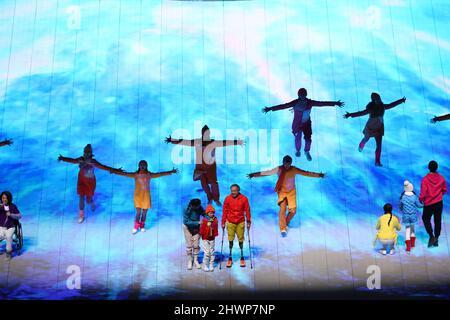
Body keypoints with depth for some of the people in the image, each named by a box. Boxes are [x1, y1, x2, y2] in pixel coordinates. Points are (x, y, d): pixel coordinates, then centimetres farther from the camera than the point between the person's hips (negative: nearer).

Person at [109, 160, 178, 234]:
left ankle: (142, 226, 25)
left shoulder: (149, 175, -1)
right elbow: (125, 174, -12)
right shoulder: (135, 174, -4)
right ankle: (136, 227, 8)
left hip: (146, 196, 2)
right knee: (138, 212, -4)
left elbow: (160, 174, 0)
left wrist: (171, 172, -1)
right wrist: (115, 172, -22)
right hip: (138, 196, -2)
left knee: (144, 212, 8)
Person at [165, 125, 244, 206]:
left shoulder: (214, 142, -6)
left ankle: (216, 199, 17)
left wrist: (238, 142, -20)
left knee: (213, 182, -5)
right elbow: (183, 141, -4)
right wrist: (171, 140, -8)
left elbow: (225, 142, -13)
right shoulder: (196, 142, -5)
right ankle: (210, 198, 31)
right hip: (200, 166, 1)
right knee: (204, 183, 8)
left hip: (211, 166, -1)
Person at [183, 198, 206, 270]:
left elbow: (204, 214, -9)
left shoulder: (199, 208, -19)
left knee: (196, 245, 4)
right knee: (189, 245, 1)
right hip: (188, 228, -3)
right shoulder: (187, 210, -28)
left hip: (196, 228, 3)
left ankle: (196, 260, 20)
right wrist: (197, 222, -33)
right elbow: (186, 222, -27)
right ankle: (189, 261, 18)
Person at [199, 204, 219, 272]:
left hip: (212, 238, 4)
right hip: (205, 238, -4)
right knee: (207, 252, -4)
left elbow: (216, 228, 8)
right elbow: (202, 228, -6)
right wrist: (201, 234, -6)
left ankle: (211, 266, 18)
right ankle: (205, 266, 8)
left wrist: (215, 234, 7)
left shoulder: (215, 220, 0)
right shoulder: (204, 220, -11)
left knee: (212, 252, 8)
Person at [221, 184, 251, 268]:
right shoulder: (227, 199, -3)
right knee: (230, 240, 4)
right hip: (230, 222, 0)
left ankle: (242, 258, 21)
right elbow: (225, 211, 2)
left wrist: (248, 222, 2)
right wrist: (223, 222, 2)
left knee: (241, 240, 8)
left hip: (240, 222, 0)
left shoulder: (244, 198, -5)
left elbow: (247, 211, 1)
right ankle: (230, 258, 14)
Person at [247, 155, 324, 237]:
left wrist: (319, 175, -7)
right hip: (282, 191, -1)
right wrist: (254, 175, -5)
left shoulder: (294, 170, -9)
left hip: (291, 192, 1)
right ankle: (283, 228, -1)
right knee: (282, 209, -14)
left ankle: (286, 223, 24)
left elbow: (306, 173, -6)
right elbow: (265, 173, -6)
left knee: (293, 210, -5)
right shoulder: (278, 169, -11)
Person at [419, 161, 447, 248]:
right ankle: (436, 239, 19)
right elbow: (444, 190, 7)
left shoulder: (425, 179, -18)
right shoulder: (441, 178, -6)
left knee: (426, 219, 17)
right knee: (437, 221, 13)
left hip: (428, 204, -3)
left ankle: (431, 236, 3)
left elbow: (423, 193, -17)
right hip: (439, 203, 3)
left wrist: (420, 200, 1)